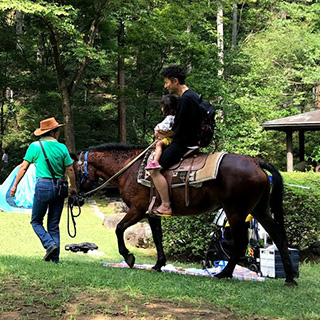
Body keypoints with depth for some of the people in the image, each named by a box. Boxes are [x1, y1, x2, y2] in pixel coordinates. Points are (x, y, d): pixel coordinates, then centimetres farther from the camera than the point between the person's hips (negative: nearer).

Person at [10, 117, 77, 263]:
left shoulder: (35, 146, 1)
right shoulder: (62, 147, 5)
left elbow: (23, 167, 0)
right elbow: (70, 170, 6)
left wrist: (15, 185, 5)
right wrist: (73, 188, 18)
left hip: (43, 185, -3)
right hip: (59, 188, 3)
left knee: (36, 221, 12)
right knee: (54, 225, 12)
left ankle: (50, 244, -9)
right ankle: (55, 256, 8)